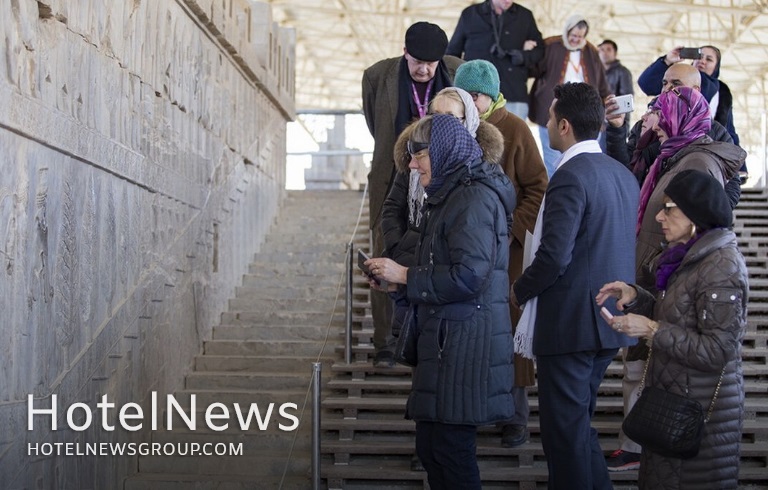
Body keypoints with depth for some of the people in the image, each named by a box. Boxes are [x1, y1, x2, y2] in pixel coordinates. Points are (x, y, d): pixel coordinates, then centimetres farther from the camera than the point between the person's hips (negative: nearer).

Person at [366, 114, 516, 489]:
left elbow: (468, 276, -22)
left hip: (464, 343, -10)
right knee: (430, 448, 13)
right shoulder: (451, 195, 19)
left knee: (450, 450, -5)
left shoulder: (474, 198, -13)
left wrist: (406, 275, -13)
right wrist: (398, 281, 9)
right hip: (445, 341, 10)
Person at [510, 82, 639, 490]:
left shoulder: (569, 178, -17)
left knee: (564, 430, 1)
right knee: (579, 423, 20)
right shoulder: (622, 174, 10)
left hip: (570, 323, -9)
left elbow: (554, 256, -24)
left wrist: (520, 290, -7)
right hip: (610, 320, 9)